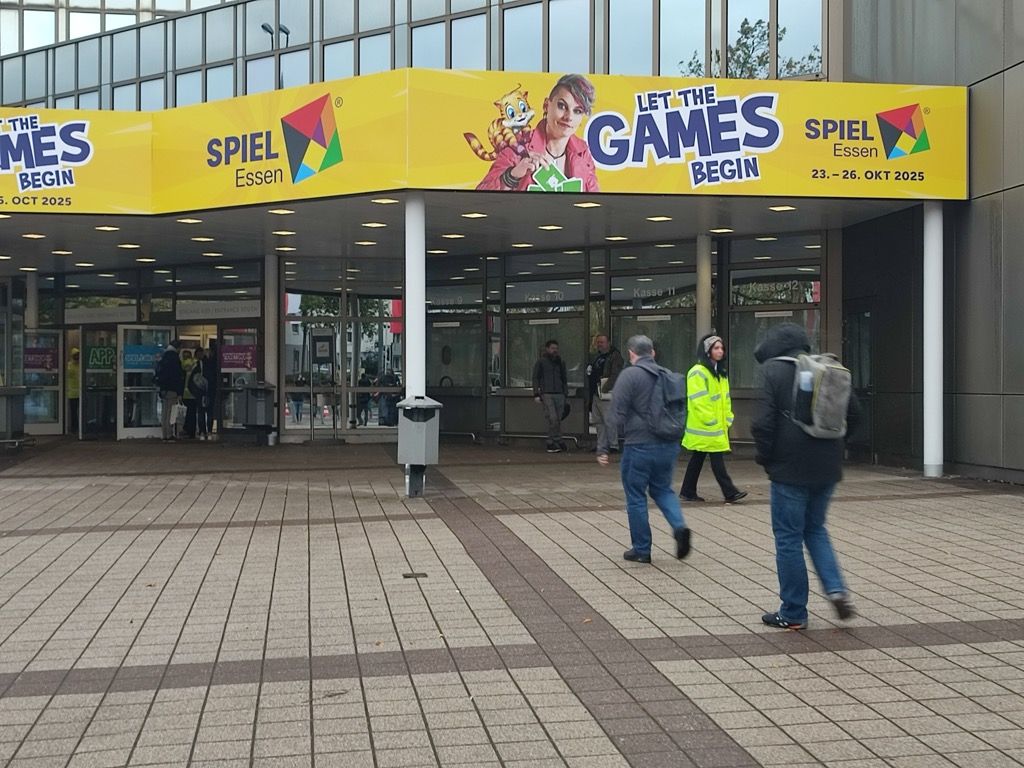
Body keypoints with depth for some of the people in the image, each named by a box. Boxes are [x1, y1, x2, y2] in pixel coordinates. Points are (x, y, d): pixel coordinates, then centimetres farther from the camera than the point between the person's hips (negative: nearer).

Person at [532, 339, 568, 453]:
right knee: (552, 419, -15)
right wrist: (536, 394, -5)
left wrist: (565, 393, 15)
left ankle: (552, 444, 5)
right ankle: (558, 441, -11)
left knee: (557, 419, 0)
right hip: (547, 394, -4)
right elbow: (535, 378, 4)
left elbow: (564, 379, 24)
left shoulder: (560, 363, 19)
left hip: (559, 394, 4)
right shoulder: (541, 362, 6)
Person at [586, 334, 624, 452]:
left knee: (609, 421, -9)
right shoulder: (597, 357, 21)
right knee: (599, 422, 10)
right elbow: (591, 375, 22)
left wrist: (604, 389, -21)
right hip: (596, 394, 9)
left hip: (607, 394, -9)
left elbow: (615, 376, -15)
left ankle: (613, 445, -6)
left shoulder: (615, 356, -5)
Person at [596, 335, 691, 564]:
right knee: (662, 489, 22)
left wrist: (603, 447, -9)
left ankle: (641, 549, 13)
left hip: (640, 446, -6)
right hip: (669, 445, 6)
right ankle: (679, 526, -2)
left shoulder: (630, 375, -8)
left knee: (636, 496, 7)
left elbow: (616, 415, -12)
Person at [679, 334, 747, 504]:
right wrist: (710, 420, -17)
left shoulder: (720, 372, 17)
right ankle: (730, 492, -5)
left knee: (697, 458, 12)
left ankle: (688, 492, 17)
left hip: (718, 425, 9)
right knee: (717, 458, -7)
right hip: (704, 426, -9)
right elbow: (698, 400, -18)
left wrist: (728, 418, 12)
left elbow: (725, 397, 20)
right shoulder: (698, 372, -13)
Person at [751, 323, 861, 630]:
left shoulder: (773, 371, -8)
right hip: (827, 468, 6)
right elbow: (853, 412, 11)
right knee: (815, 529, 23)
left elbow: (763, 422, -16)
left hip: (790, 469, -6)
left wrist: (764, 456, 0)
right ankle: (836, 589, 6)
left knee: (788, 537, 4)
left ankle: (793, 613, 11)